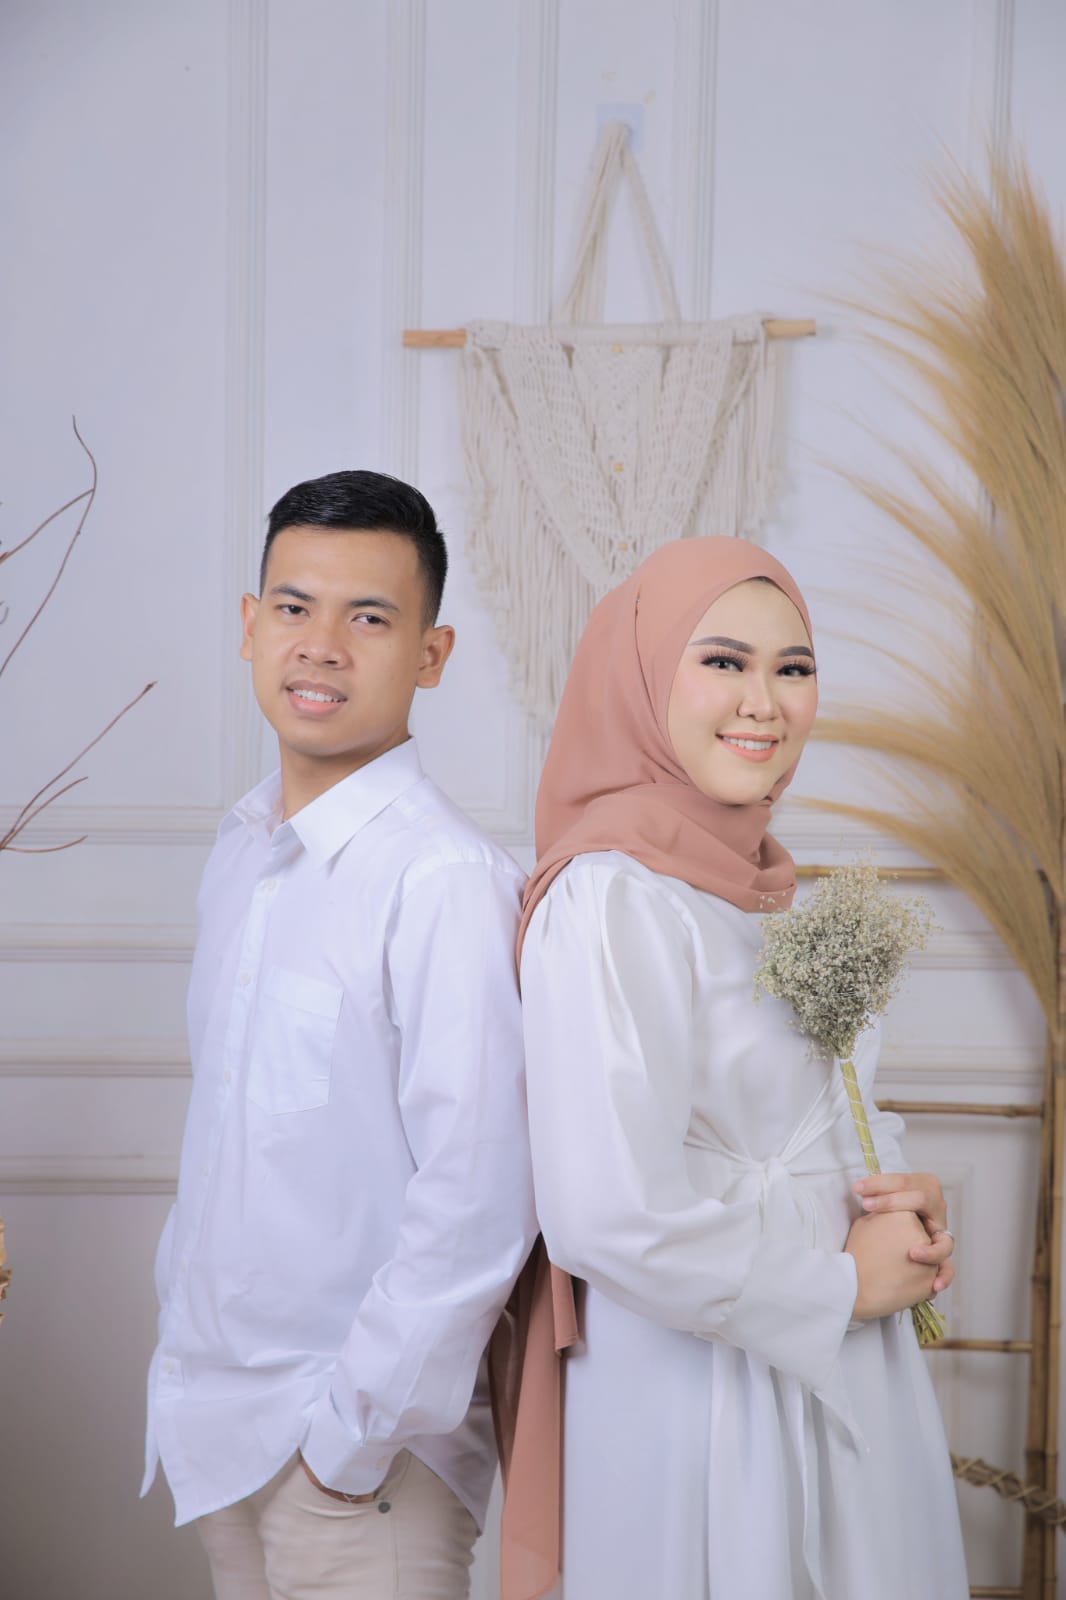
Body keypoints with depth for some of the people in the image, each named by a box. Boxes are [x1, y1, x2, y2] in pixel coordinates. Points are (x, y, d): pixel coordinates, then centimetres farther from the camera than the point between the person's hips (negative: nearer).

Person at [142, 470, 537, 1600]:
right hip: (219, 1422, 7)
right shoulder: (241, 851, 6)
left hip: (361, 1456, -7)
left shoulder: (447, 880, -20)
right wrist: (182, 1335, 13)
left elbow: (477, 1205, -22)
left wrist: (352, 1436, -16)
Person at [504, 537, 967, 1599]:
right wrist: (840, 1282, -13)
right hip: (705, 1403, -8)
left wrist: (907, 1202, -3)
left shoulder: (771, 891, 7)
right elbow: (611, 1217, -27)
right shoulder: (613, 895, -19)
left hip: (847, 1382, 8)